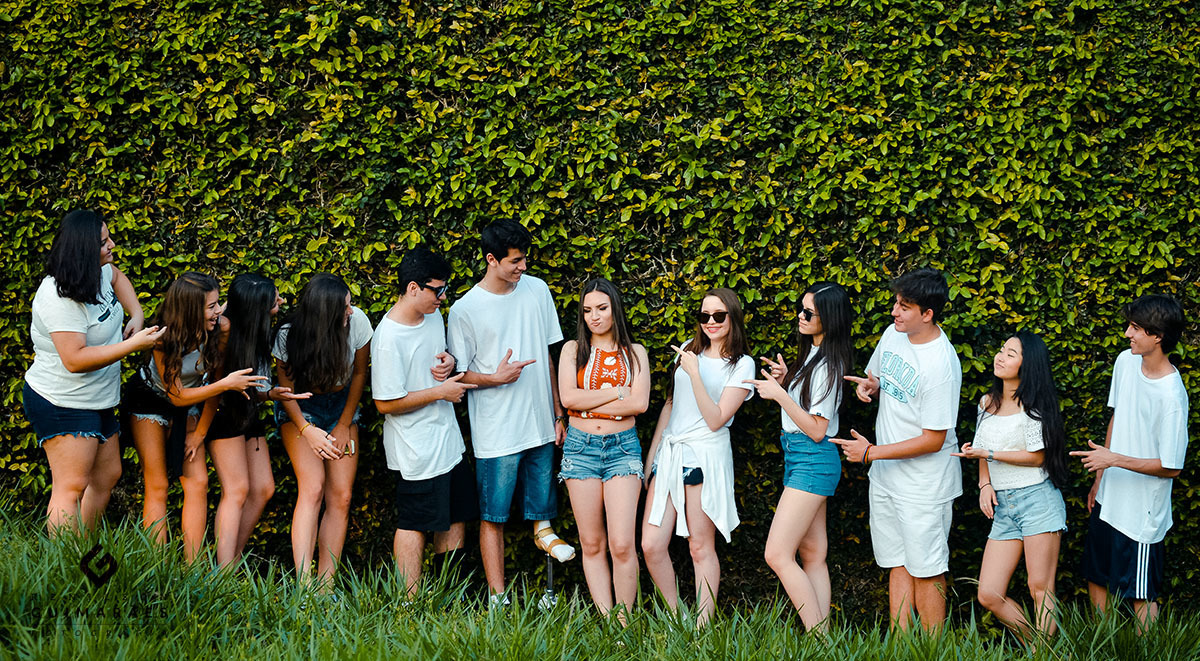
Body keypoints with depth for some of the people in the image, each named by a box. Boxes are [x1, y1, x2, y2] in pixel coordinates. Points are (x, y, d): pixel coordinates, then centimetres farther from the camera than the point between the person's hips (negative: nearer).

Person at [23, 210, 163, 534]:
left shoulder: (98, 272, 2)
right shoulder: (60, 298, -26)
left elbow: (117, 276, 28)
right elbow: (75, 360, -31)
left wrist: (137, 316, 11)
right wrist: (133, 345, -31)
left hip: (97, 401, 10)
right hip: (63, 404, -10)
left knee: (107, 476, 16)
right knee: (72, 486, -12)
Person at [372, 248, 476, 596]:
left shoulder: (433, 315, 3)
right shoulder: (389, 338, -22)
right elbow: (386, 403, -21)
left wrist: (449, 363, -2)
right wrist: (441, 391, -18)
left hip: (448, 438, 9)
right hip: (416, 450, -9)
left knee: (456, 517, 15)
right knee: (414, 524, 1)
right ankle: (410, 604, 11)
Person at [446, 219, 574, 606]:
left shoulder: (537, 290, 5)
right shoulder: (465, 310, -9)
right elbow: (457, 373, -3)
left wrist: (559, 413, 13)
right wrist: (496, 378, -20)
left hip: (540, 425, 4)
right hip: (495, 432, -4)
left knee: (542, 500, 12)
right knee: (493, 516, 1)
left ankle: (543, 531, 40)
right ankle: (497, 600, 8)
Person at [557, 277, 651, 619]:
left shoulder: (634, 353, 9)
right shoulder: (573, 349, 8)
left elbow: (640, 403, -6)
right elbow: (568, 398, -8)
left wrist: (589, 403, -8)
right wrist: (617, 393, -7)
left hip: (622, 448, -1)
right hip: (580, 447, 1)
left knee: (622, 545, -10)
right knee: (592, 545, 2)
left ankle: (623, 620, 1)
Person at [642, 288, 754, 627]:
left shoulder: (742, 364, -1)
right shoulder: (690, 349, 14)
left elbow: (716, 419, -10)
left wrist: (694, 373, -16)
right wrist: (651, 455, 19)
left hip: (706, 456, -5)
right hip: (669, 453, 5)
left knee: (701, 547, 0)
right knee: (651, 545, -3)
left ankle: (701, 628, 8)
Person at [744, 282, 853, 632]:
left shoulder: (827, 365, -17)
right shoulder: (811, 355, 12)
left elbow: (817, 430, -19)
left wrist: (779, 394, -17)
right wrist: (784, 381, 6)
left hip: (813, 460, -10)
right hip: (799, 458, 10)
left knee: (777, 554, -13)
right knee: (812, 554, 9)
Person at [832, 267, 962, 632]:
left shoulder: (941, 365, -24)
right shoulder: (893, 334, 0)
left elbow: (933, 440, -22)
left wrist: (871, 452, -17)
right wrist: (871, 386, -5)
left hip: (925, 485, -8)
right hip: (886, 477, 8)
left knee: (926, 571, 0)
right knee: (897, 564, 13)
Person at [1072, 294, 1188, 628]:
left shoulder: (1172, 397, -26)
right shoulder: (1126, 361, -3)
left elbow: (1171, 467, -19)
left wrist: (1115, 459, -21)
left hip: (1141, 513, -8)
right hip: (1109, 501, 8)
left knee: (1140, 595, 4)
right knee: (1096, 578, 21)